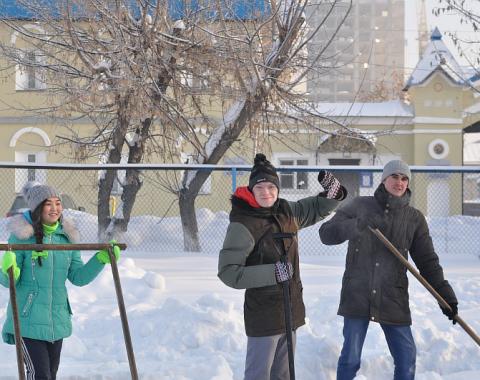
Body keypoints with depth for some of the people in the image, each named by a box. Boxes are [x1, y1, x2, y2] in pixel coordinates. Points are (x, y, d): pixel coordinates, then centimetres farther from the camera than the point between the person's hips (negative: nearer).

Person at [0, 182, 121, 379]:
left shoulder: (67, 236, 7)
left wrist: (101, 259, 0)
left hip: (57, 320, 6)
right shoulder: (21, 235, -9)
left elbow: (78, 277, 11)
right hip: (28, 320, -6)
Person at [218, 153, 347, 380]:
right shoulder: (243, 225, -18)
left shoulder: (286, 211, 3)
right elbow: (228, 271, -22)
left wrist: (332, 194, -1)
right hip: (263, 316, -8)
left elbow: (315, 209, 22)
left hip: (291, 309, 8)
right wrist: (272, 273, -27)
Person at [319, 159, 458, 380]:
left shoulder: (415, 219, 7)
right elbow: (326, 233, -5)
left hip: (393, 299, 2)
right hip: (357, 295, -2)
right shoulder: (359, 206, 3)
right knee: (350, 358, 0)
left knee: (406, 358, 2)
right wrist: (356, 226, -23)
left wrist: (445, 295, -3)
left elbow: (428, 262, 7)